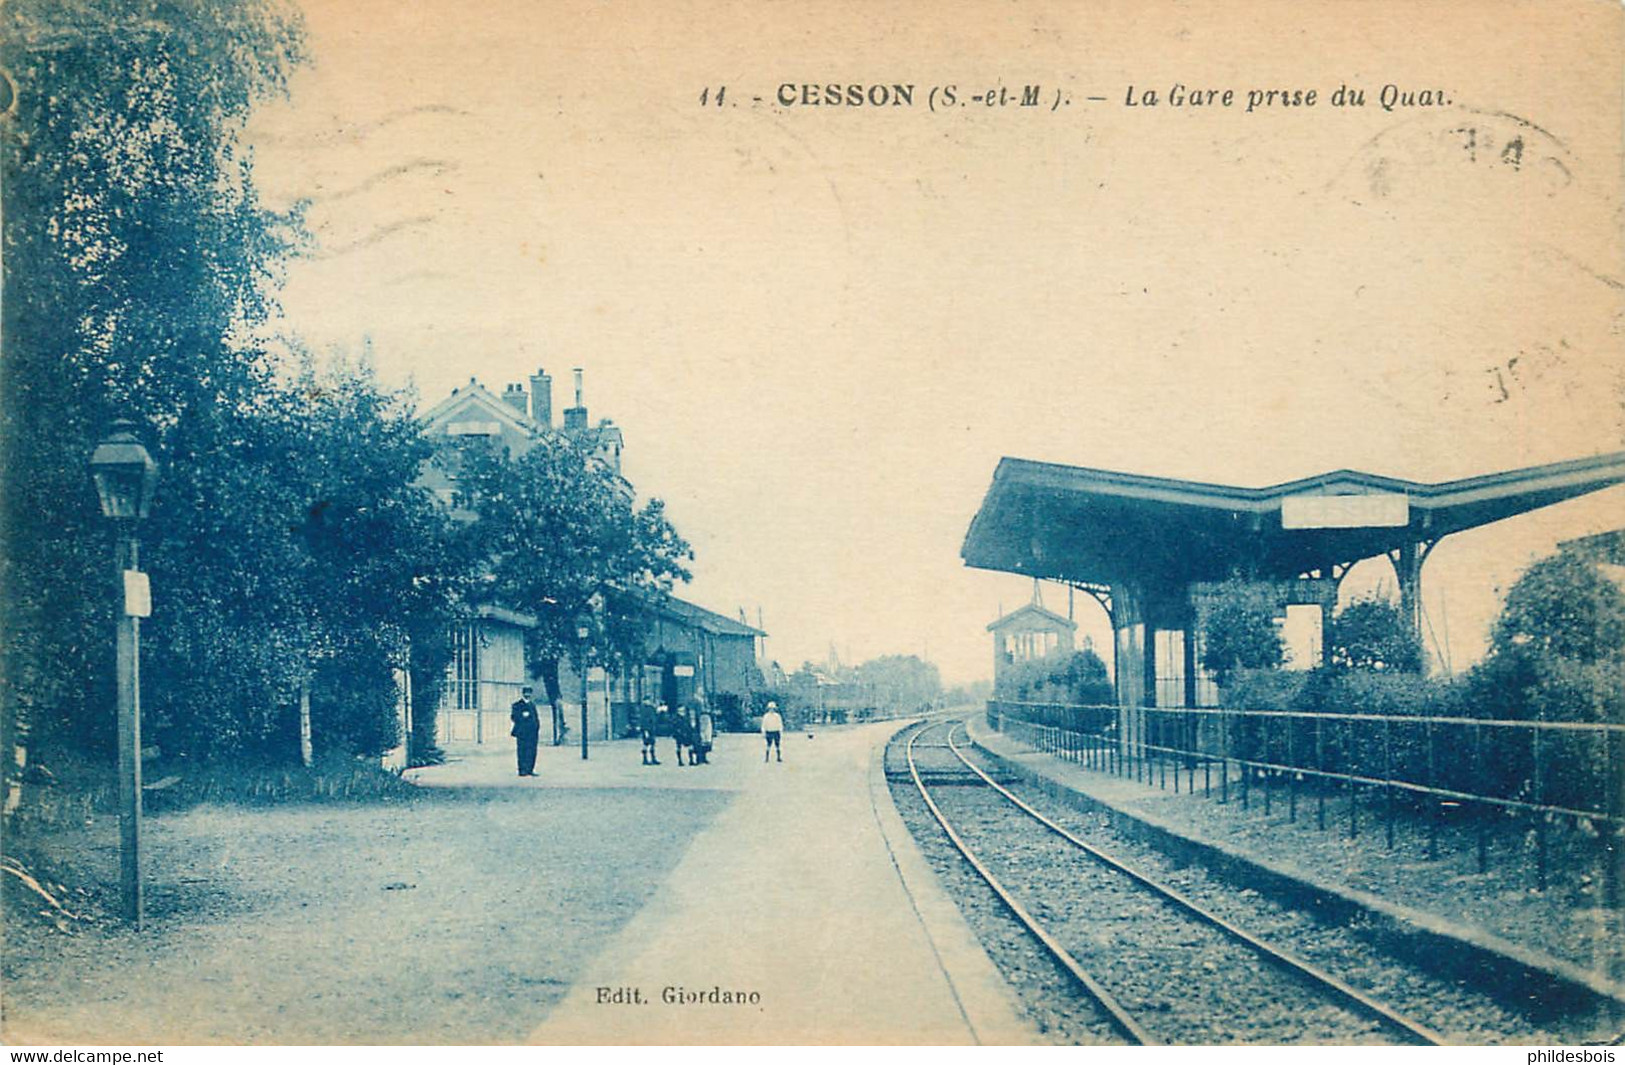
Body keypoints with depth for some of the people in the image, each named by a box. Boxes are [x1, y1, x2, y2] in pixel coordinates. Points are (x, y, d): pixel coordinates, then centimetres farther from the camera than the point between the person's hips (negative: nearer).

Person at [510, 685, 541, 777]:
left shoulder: (532, 705, 19)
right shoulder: (517, 704, 2)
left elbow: (536, 717, 20)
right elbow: (514, 717, -4)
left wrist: (538, 729, 12)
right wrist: (523, 716, -18)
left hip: (533, 733, 5)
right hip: (522, 733, -5)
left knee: (532, 751, 3)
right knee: (522, 751, -5)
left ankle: (530, 770, 9)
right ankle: (522, 770, -2)